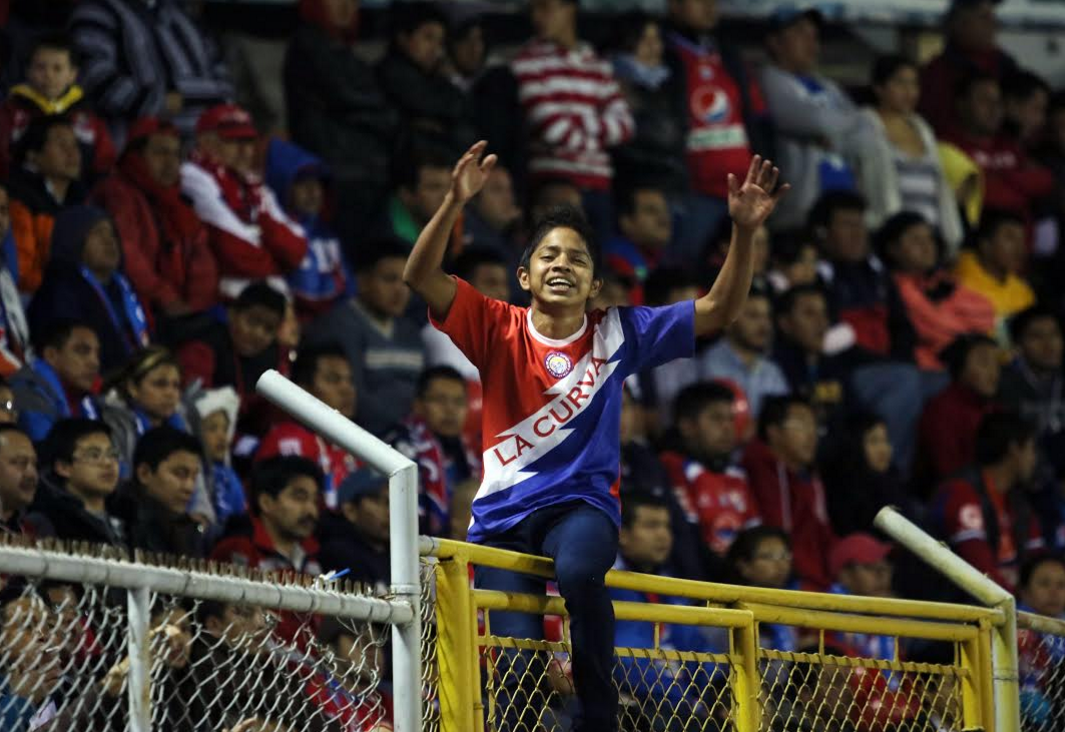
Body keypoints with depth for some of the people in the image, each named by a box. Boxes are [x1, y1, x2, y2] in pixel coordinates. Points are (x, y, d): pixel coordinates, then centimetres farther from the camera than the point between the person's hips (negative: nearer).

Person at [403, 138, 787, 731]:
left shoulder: (619, 335, 4)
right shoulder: (500, 332, 1)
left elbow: (720, 310, 3)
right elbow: (421, 277, -12)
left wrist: (744, 232, -11)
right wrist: (456, 203, -27)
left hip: (583, 503, -1)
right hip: (504, 513, 1)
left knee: (579, 570, -36)